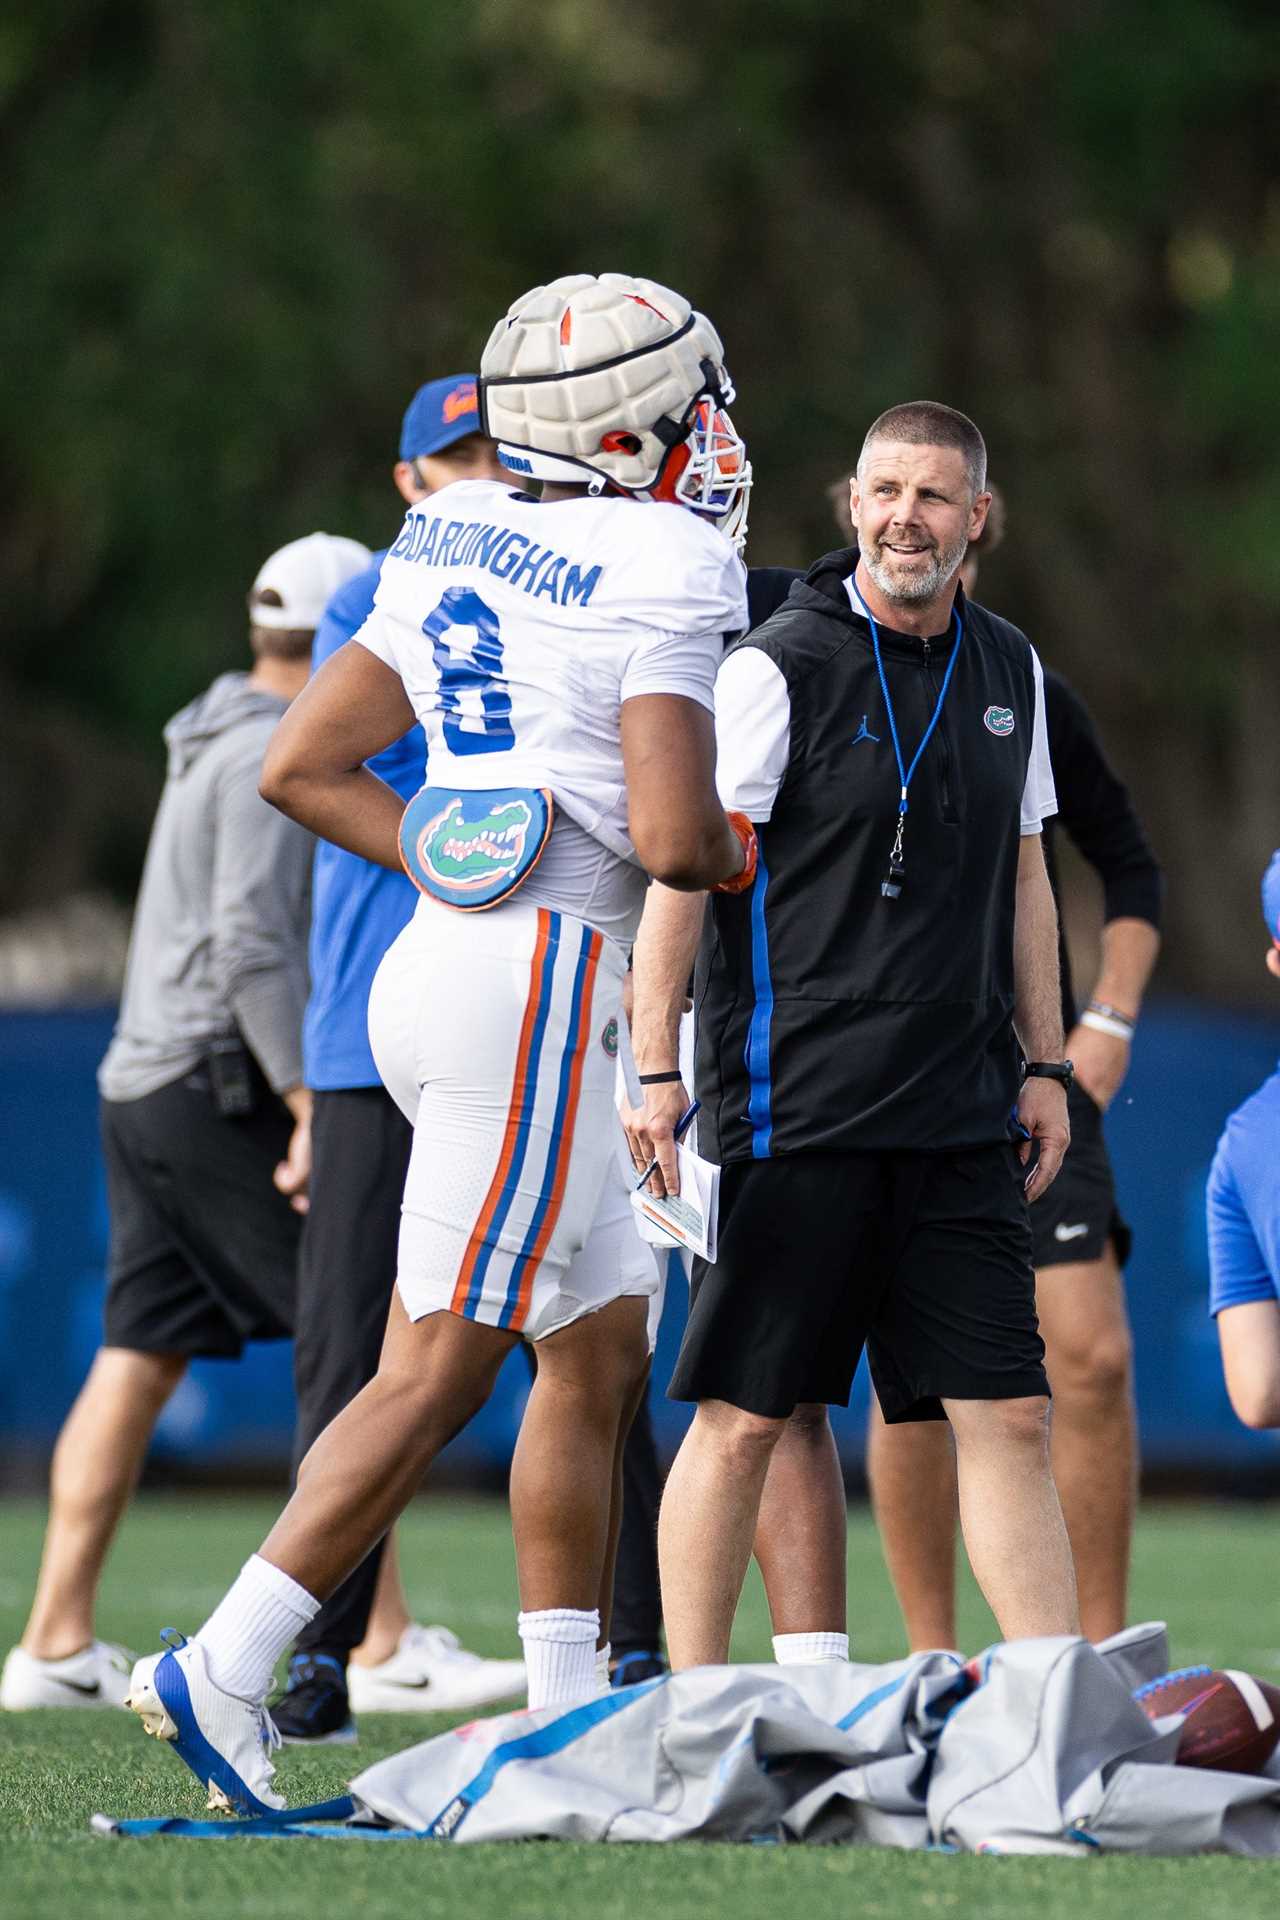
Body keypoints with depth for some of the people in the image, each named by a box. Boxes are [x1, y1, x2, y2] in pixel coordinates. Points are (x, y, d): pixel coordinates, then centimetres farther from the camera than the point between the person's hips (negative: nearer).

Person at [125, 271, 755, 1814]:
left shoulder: (450, 551, 13)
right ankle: (221, 1675, -8)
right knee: (438, 1370, -6)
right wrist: (740, 854, 4)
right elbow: (673, 836, -18)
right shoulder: (660, 573, -11)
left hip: (440, 959, 9)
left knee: (603, 1351, 15)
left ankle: (566, 1714, 16)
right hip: (539, 982, -9)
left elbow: (300, 768, 14)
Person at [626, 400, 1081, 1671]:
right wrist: (656, 1073, -12)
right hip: (796, 1112, -5)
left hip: (957, 1122, 5)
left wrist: (1042, 1064, 18)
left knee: (1006, 1414, 1)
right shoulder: (779, 669, -6)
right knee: (754, 1415, -2)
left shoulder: (1007, 673, 13)